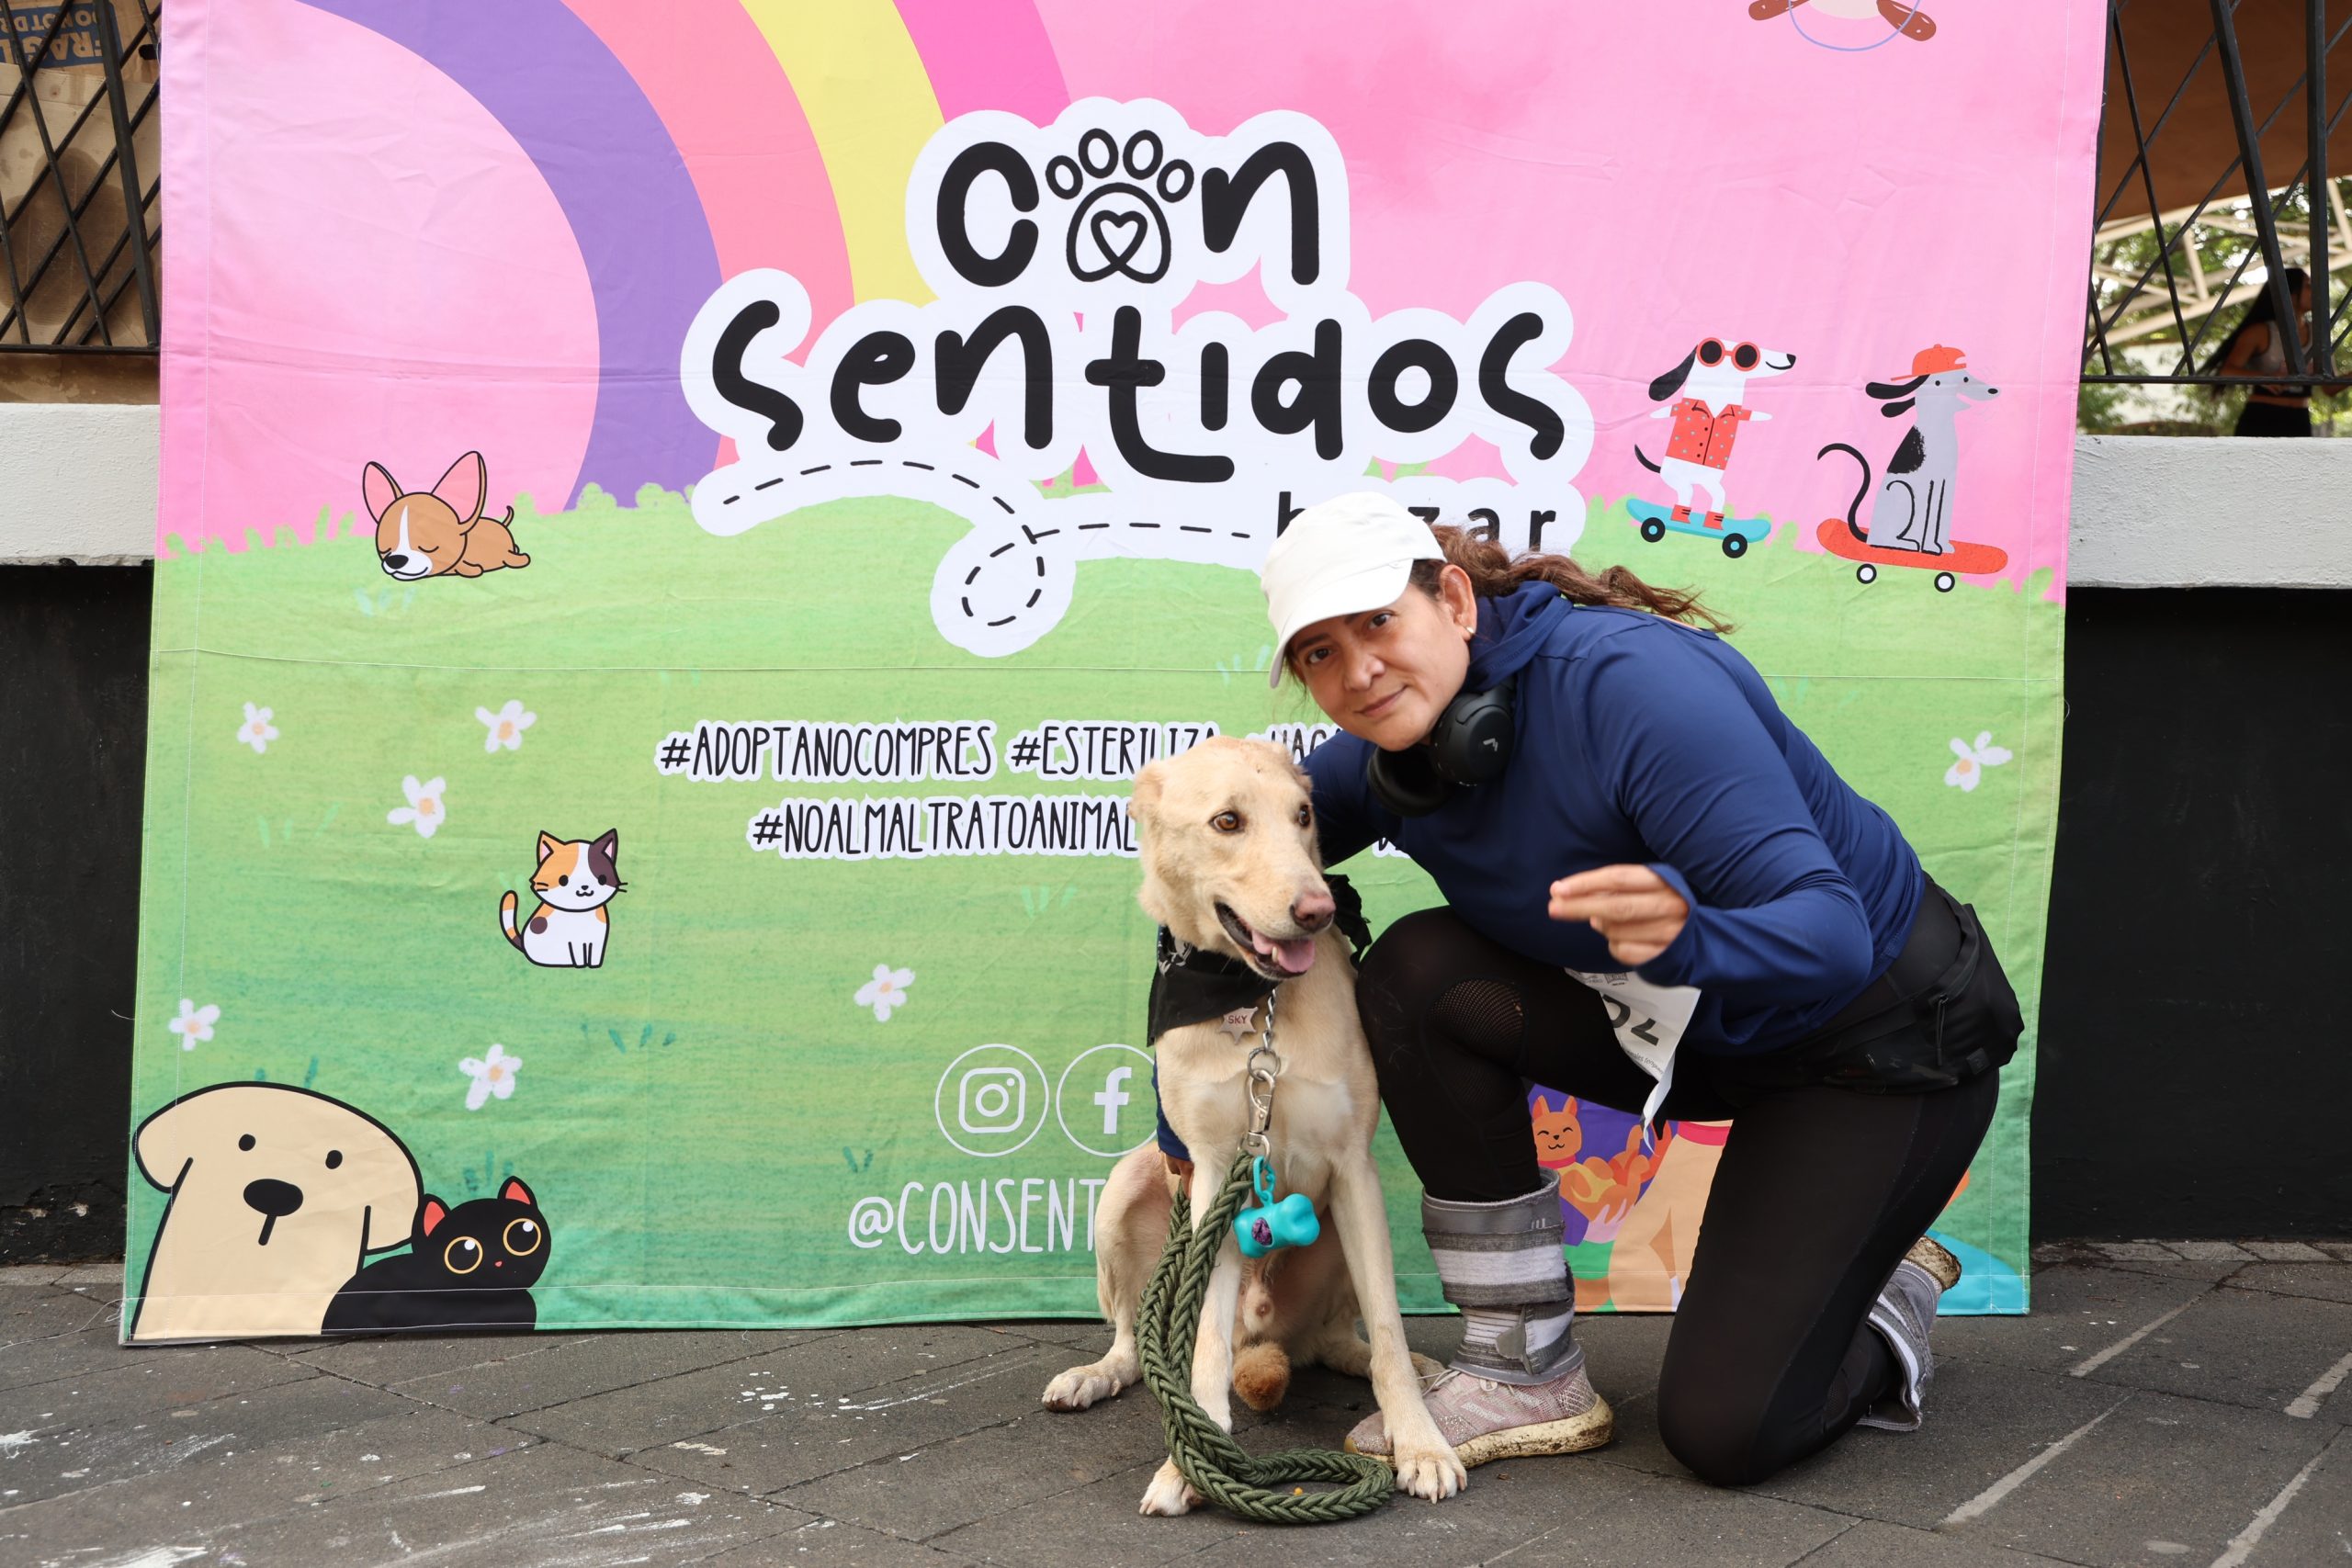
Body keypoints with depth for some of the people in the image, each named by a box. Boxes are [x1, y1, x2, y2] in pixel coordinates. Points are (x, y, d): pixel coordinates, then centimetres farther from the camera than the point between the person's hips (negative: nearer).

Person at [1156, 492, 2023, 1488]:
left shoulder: (1638, 681, -32)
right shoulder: (1379, 761, -10)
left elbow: (1830, 933, -36)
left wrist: (1688, 933, -58)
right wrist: (1185, 1126, 0)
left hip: (1885, 1042, -6)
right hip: (1696, 1025, 7)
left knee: (1721, 1432, -14)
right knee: (1418, 973, -19)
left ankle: (1891, 1292, 21)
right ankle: (1528, 1376, -6)